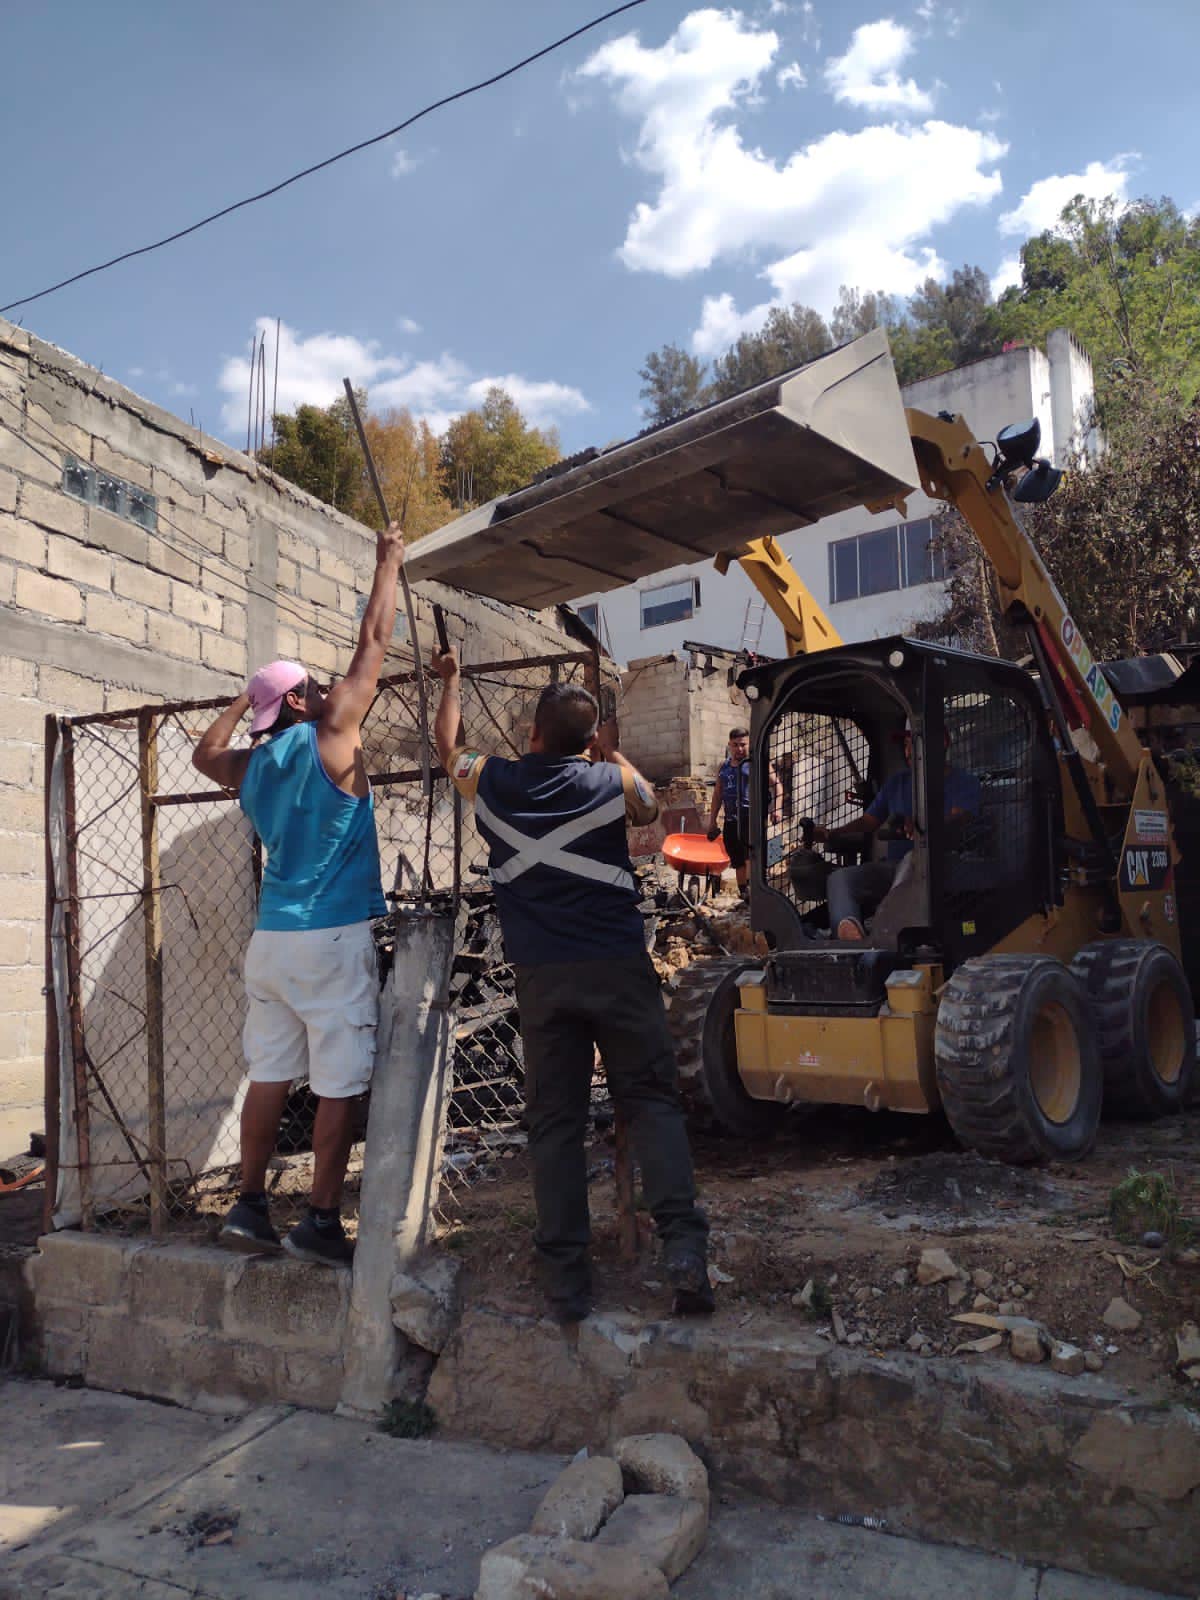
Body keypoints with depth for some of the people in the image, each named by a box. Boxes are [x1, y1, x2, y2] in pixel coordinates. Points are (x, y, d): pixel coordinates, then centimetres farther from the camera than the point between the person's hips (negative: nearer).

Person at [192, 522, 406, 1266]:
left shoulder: (250, 765, 10)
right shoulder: (329, 735, -6)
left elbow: (206, 752, 34)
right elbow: (374, 645, -1)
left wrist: (244, 700, 34)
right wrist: (389, 565, 10)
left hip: (272, 938, 7)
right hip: (333, 938, -7)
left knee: (270, 1077, 11)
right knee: (340, 1085, -1)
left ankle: (250, 1209, 16)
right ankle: (322, 1223, 1)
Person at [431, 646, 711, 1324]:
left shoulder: (492, 781, 2)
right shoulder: (613, 781, -2)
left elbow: (448, 743, 24)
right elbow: (650, 808, 22)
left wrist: (451, 679, 40)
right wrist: (613, 755, 32)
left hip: (541, 977, 1)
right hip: (619, 968, -1)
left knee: (556, 1122, 6)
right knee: (652, 1099, 5)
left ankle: (567, 1278, 7)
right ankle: (683, 1242, -9)